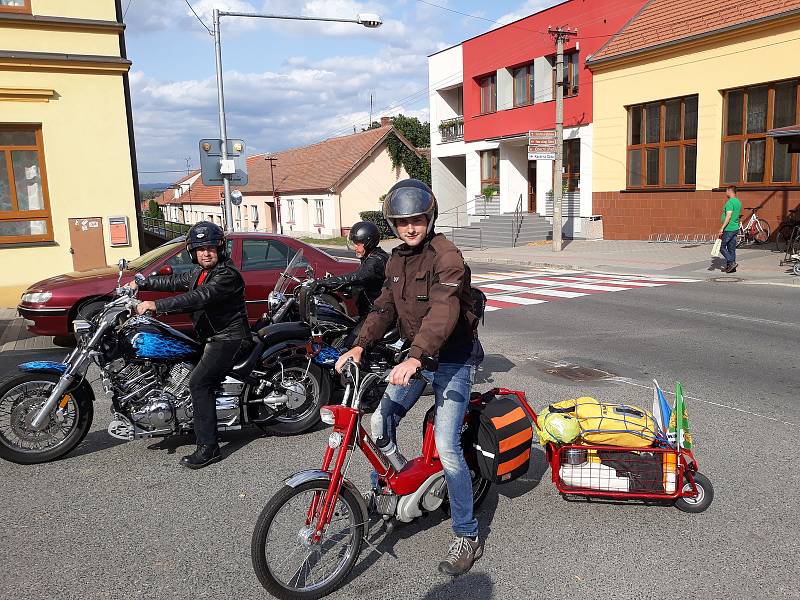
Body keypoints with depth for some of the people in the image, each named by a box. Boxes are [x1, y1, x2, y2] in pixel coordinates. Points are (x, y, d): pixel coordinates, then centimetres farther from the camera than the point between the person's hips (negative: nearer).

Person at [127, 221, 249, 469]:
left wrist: (156, 305, -34)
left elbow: (199, 297, -31)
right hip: (210, 337, 11)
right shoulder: (199, 272, 14)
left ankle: (208, 447, -18)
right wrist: (141, 284, 13)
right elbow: (174, 282, 22)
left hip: (229, 338, -11)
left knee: (198, 382, -21)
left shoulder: (227, 274, -18)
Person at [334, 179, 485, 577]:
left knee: (446, 447, -14)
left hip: (452, 360, -8)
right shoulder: (397, 259, 8)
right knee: (380, 423, 10)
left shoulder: (447, 256, -19)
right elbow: (385, 307, 6)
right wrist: (359, 345, -10)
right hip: (414, 355, 8)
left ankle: (467, 537, 0)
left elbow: (444, 311, -32)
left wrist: (415, 357, -45)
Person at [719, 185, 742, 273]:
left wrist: (722, 228, -22)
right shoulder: (738, 202, 14)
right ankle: (729, 266, 13)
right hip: (735, 228, 9)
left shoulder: (730, 202, -16)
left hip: (728, 229, -9)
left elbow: (728, 216, -23)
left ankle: (731, 263, -8)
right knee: (731, 249, 10)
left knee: (722, 247, -1)